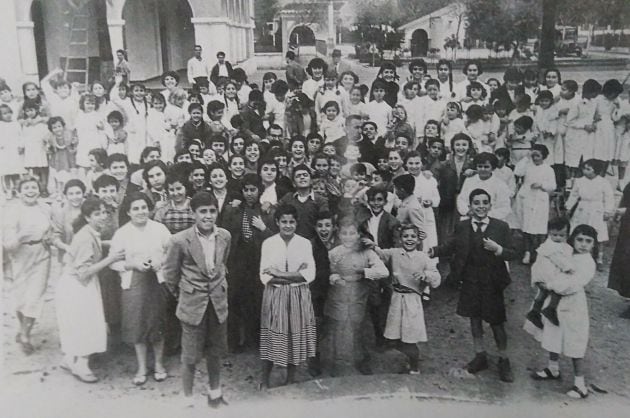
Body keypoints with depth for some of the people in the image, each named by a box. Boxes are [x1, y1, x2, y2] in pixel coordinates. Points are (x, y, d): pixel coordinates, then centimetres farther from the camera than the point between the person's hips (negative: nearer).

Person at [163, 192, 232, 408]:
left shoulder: (225, 236, -4)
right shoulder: (180, 240, -16)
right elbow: (169, 273, -1)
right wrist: (181, 295, 9)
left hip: (218, 303, 4)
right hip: (193, 305, -3)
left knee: (215, 353, 17)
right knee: (190, 357, 6)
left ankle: (215, 395, 36)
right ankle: (188, 400, 25)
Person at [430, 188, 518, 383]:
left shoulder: (501, 227, -8)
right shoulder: (462, 227, -2)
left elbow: (512, 254, -7)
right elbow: (449, 246, 2)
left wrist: (497, 249, -25)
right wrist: (433, 251, -14)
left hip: (492, 281, -2)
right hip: (470, 281, 3)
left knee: (497, 323, 7)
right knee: (474, 319, 15)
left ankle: (503, 361, 26)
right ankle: (480, 356, 34)